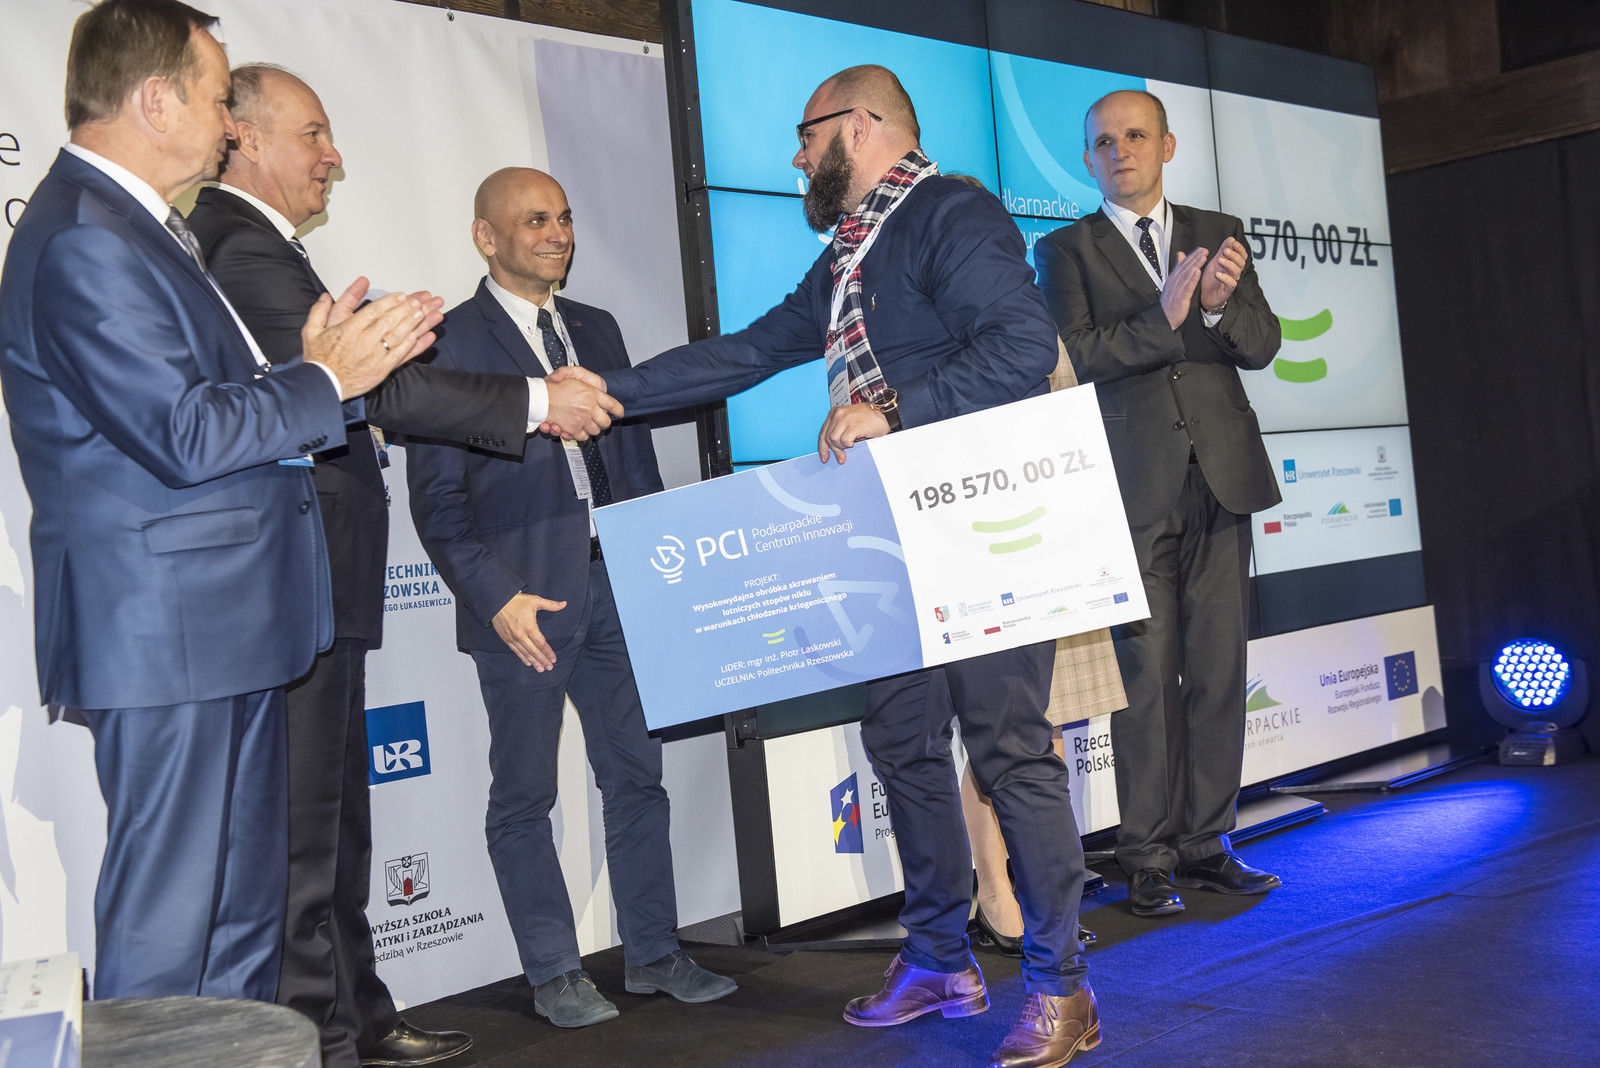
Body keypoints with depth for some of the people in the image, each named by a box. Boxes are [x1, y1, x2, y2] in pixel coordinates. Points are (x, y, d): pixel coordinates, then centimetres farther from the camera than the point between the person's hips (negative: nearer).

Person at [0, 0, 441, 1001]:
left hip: (227, 623, 11)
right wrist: (324, 379, -9)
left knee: (245, 910, 17)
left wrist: (319, 366, 4)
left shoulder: (149, 230, 17)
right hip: (166, 628, -11)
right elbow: (187, 437, -22)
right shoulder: (83, 241, -16)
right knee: (165, 918, -1)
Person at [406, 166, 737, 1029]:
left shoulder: (597, 329, 14)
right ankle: (554, 975, 17)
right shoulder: (451, 341, -4)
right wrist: (495, 597, -16)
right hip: (523, 599, -5)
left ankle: (652, 955, 23)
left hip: (615, 583, 6)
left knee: (635, 776, 11)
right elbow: (436, 494, -8)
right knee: (524, 796, 5)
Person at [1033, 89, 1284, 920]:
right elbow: (1078, 355, -7)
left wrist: (1220, 305, -14)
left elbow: (1263, 346, 7)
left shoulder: (1218, 232, 15)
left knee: (1219, 668, 5)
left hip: (1220, 477, 3)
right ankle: (1149, 859, 5)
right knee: (1148, 673, -3)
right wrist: (1165, 317, -19)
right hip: (1135, 486, -3)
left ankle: (1206, 842, 15)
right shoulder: (1065, 250, 7)